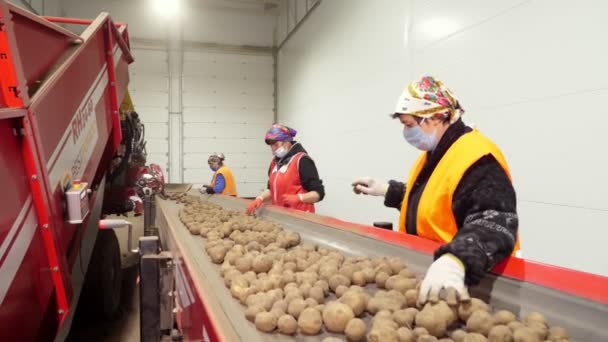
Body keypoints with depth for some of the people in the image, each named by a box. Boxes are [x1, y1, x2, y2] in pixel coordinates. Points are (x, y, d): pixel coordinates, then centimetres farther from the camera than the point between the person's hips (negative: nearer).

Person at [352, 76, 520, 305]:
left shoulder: (478, 159, -25)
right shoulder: (435, 153, 8)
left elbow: (494, 225, -36)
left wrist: (455, 261, -51)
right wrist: (387, 190, 17)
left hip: (464, 280, -9)